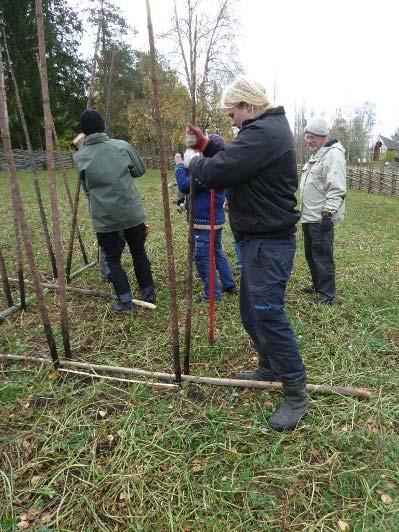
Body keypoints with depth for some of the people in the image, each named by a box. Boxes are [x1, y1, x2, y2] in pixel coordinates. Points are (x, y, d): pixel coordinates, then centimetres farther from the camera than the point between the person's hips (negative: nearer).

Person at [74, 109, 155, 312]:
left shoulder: (80, 157, -3)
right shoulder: (123, 146, -3)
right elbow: (140, 170, 7)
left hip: (104, 218, -1)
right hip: (132, 212, 1)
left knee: (113, 259, 14)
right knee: (139, 253, 18)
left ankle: (125, 301, 12)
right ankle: (148, 292, 29)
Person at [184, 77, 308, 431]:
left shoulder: (262, 133, -19)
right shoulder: (270, 128, 16)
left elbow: (216, 174, -25)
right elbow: (239, 163, 23)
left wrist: (194, 160, -5)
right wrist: (209, 146, 13)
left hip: (269, 243, -11)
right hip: (260, 239, 11)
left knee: (268, 316, -7)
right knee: (251, 311, 19)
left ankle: (296, 394, 9)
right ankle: (270, 368, 36)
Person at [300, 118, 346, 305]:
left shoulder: (333, 155, -14)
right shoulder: (316, 155, 19)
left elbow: (337, 188, -21)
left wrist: (328, 212, -25)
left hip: (321, 218, -10)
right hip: (308, 216, 10)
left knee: (322, 256, -5)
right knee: (310, 253, 19)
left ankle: (327, 295, 5)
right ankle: (317, 284, 35)